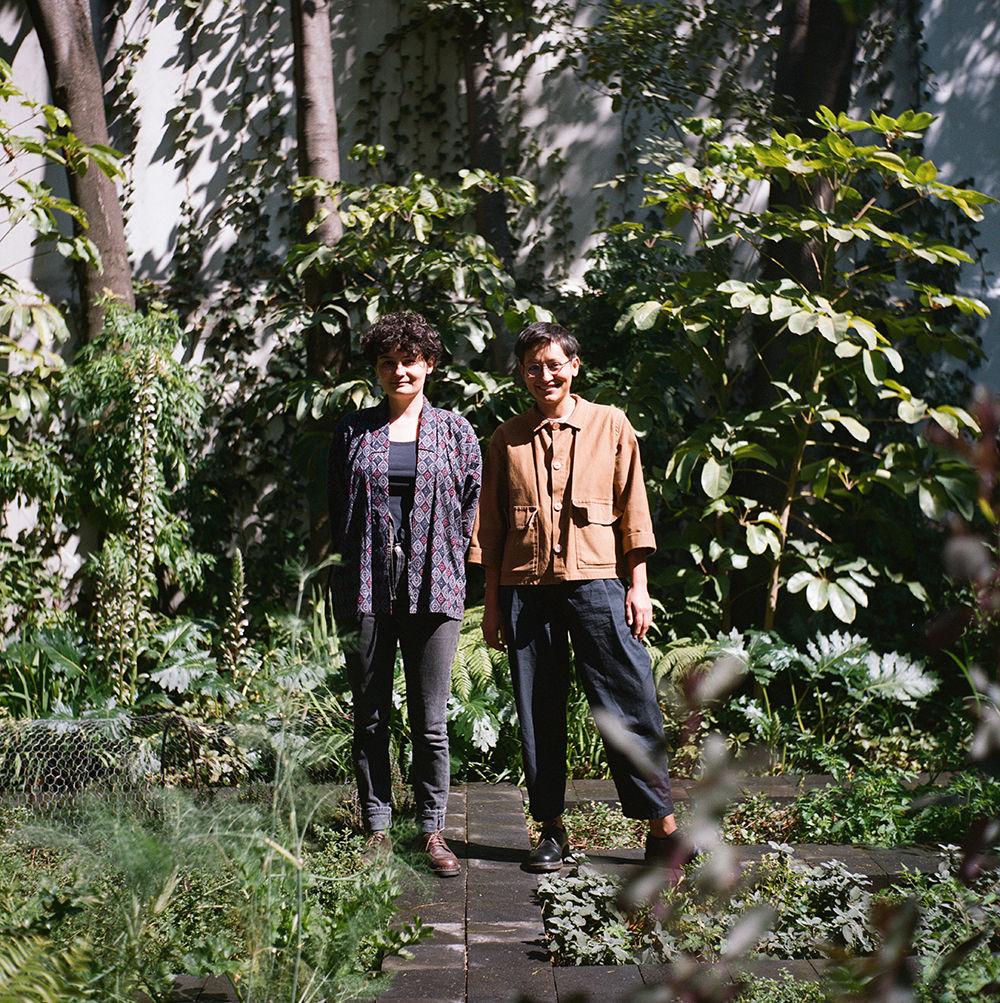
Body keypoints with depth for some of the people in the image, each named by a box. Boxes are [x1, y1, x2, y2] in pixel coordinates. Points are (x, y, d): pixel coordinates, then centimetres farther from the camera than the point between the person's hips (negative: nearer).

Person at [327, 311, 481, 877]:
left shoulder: (455, 431, 7)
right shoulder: (354, 431, 9)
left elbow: (470, 507, 8)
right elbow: (337, 507, 12)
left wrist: (449, 568, 4)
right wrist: (351, 569, 6)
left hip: (433, 589, -1)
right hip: (366, 588, 1)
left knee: (430, 722, 3)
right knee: (371, 718, 7)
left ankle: (433, 830, 13)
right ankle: (378, 827, 17)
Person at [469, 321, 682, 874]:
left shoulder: (610, 424, 7)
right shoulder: (508, 439, 11)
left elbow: (632, 509, 6)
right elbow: (490, 527, 12)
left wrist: (638, 585, 0)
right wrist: (492, 601, 8)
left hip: (596, 583, -2)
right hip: (526, 589, 2)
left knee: (628, 703, -6)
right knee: (538, 712, 5)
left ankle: (663, 827, 2)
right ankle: (552, 830, 15)